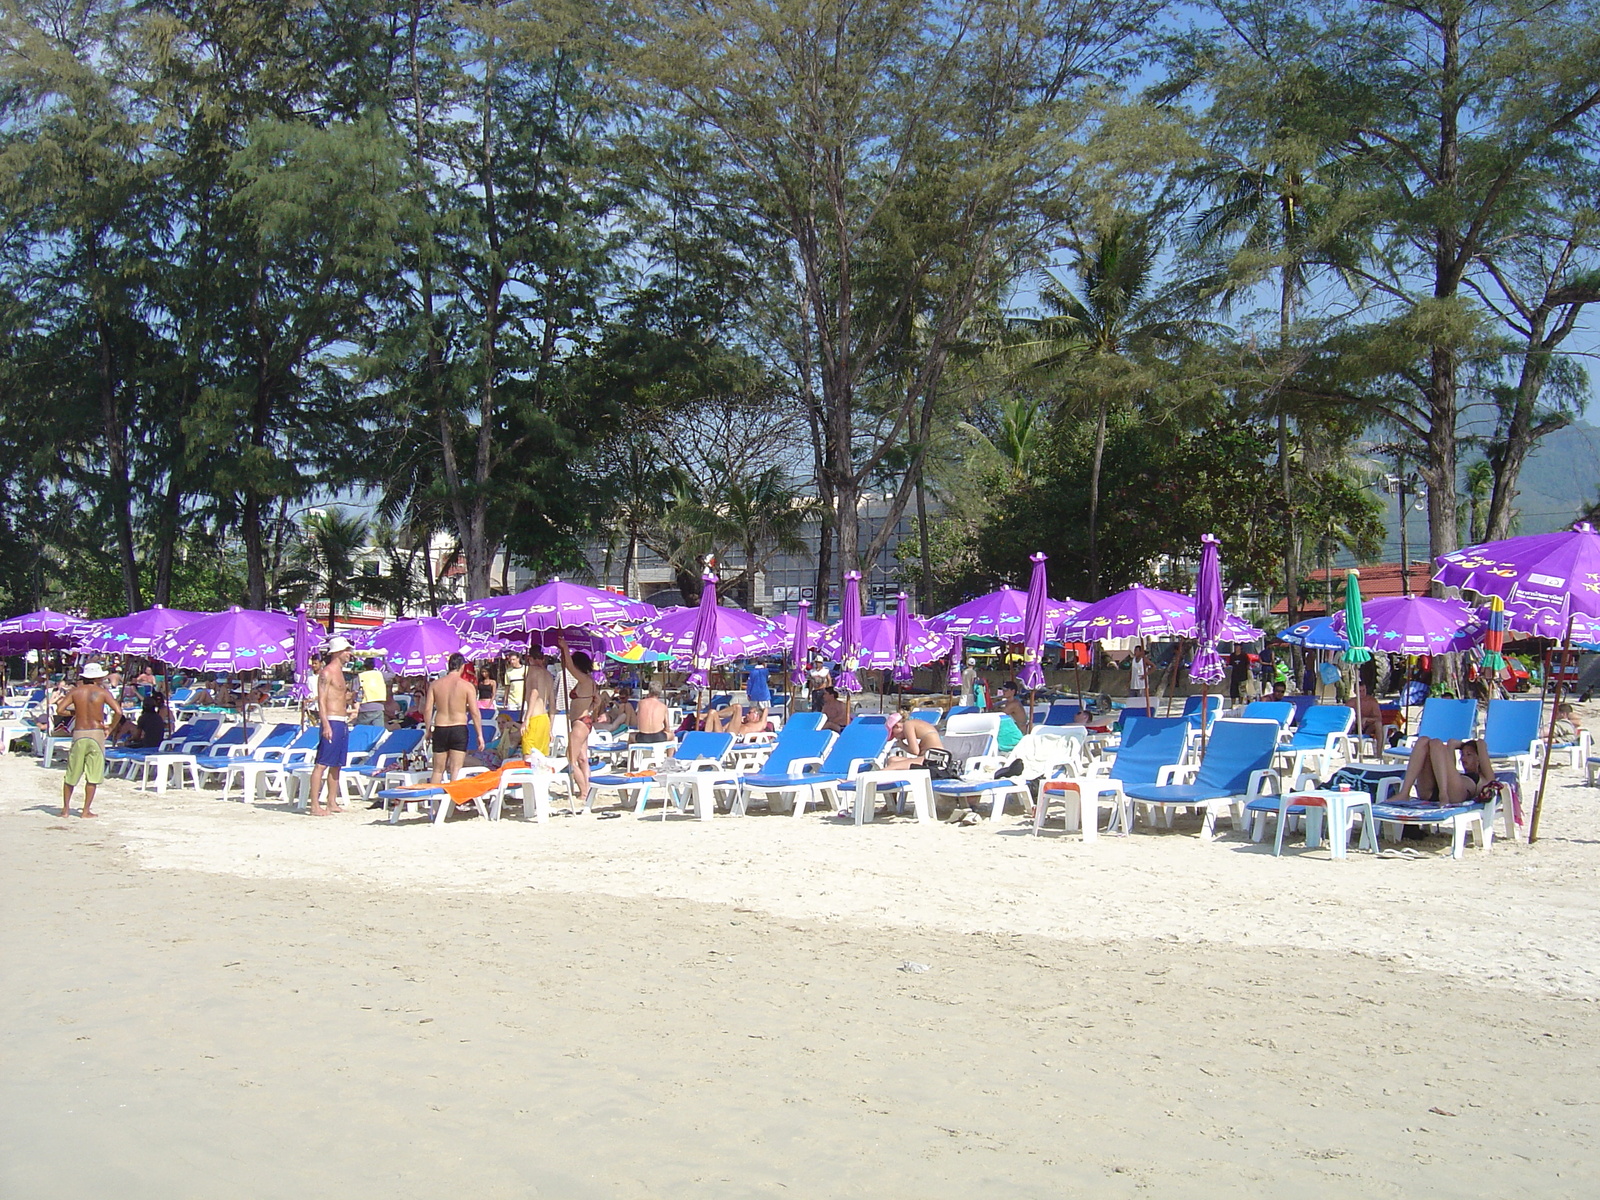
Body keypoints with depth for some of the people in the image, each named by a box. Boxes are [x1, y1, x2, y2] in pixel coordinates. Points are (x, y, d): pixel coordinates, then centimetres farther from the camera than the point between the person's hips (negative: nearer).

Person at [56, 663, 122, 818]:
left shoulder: (75, 692, 4)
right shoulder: (102, 692, -2)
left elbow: (59, 710, -4)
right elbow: (118, 712, -11)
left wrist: (73, 713, 14)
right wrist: (110, 728, 2)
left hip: (78, 735, 2)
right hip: (96, 734, -2)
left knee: (71, 774, 12)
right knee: (93, 775, 5)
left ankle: (66, 809, 15)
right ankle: (86, 810, 5)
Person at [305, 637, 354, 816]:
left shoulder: (339, 672, 18)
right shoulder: (327, 672, -10)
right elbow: (321, 700, -16)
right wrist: (326, 725, -23)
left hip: (343, 722, 10)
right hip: (332, 721, -10)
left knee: (336, 764, 11)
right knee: (321, 764, -9)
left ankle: (332, 803, 16)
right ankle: (314, 805, -11)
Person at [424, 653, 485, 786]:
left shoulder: (435, 684, 3)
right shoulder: (467, 686, -6)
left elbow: (427, 709, 1)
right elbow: (475, 712, -8)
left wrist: (428, 730, 12)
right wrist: (480, 735, -2)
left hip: (440, 730, 3)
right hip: (459, 729, -3)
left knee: (438, 770, 13)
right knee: (456, 769, -2)